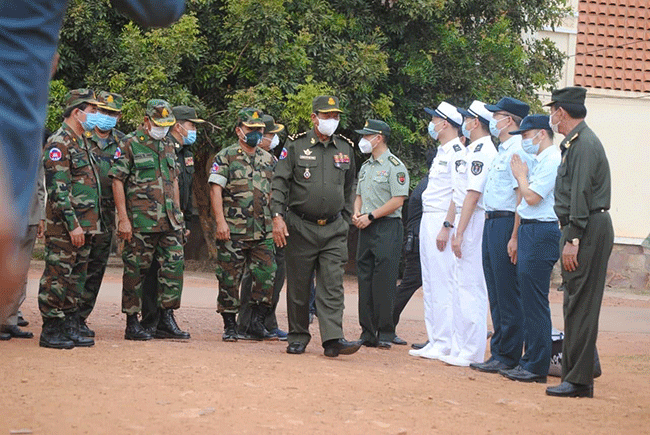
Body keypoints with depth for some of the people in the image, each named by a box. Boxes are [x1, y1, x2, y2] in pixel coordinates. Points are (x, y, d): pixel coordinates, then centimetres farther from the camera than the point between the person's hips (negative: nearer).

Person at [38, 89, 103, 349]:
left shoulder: (81, 143, 18)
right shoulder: (59, 144, -12)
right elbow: (58, 189, -19)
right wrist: (72, 224, -22)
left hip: (83, 227, 9)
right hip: (64, 228, -9)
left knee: (76, 278, 11)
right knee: (57, 278, -5)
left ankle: (70, 328, 17)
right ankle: (51, 332, -2)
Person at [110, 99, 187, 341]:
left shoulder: (168, 147, 17)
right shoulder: (130, 145, -3)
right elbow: (117, 182, -7)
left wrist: (178, 214, 16)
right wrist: (123, 219, -13)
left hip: (169, 221, 6)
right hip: (140, 221, -6)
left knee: (174, 264, 0)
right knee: (136, 270, 0)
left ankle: (167, 316, 9)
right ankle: (132, 323, 6)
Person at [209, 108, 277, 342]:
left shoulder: (268, 160, 17)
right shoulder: (225, 157, 1)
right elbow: (216, 190, -5)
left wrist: (275, 222, 14)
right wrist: (220, 221, -15)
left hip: (263, 232, 4)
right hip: (233, 231, -4)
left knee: (266, 275, -4)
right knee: (229, 279, 0)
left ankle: (257, 322, 7)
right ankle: (229, 326, 9)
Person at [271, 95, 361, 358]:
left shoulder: (345, 149, 10)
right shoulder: (296, 146, 0)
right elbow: (280, 183, -3)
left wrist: (345, 221, 16)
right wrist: (278, 217, -13)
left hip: (334, 230, 2)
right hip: (300, 227, -2)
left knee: (332, 284, -8)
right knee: (298, 285, 4)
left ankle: (333, 338, -14)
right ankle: (298, 336, 17)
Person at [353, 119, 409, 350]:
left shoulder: (395, 166, -7)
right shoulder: (366, 166, 19)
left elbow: (398, 200, -13)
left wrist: (371, 216, -14)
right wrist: (357, 213, 3)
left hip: (387, 228, -8)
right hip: (367, 229, 8)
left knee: (384, 282, -9)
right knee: (365, 281, 6)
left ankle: (385, 334, -6)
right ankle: (368, 333, 11)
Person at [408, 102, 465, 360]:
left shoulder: (457, 152, -12)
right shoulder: (441, 152, 20)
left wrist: (447, 226, -24)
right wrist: (426, 225, 18)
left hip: (442, 221, -11)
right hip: (428, 220, 11)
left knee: (443, 283, -10)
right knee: (429, 284, 11)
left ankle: (445, 344, -9)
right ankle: (434, 341, 16)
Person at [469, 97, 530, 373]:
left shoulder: (517, 151, -13)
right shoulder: (502, 150, 19)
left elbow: (522, 196, -19)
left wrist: (514, 237, -22)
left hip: (507, 223, -10)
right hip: (491, 222, 10)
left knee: (507, 294, -6)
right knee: (495, 294, 12)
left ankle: (508, 357, -2)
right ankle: (499, 353, 17)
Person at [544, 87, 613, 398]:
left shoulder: (584, 144, -13)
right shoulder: (575, 142, 19)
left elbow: (581, 195, -19)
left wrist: (572, 240, -22)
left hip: (588, 231, -11)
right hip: (583, 231, 11)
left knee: (581, 306, -9)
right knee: (575, 305, 12)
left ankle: (579, 380, -9)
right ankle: (572, 373, 17)